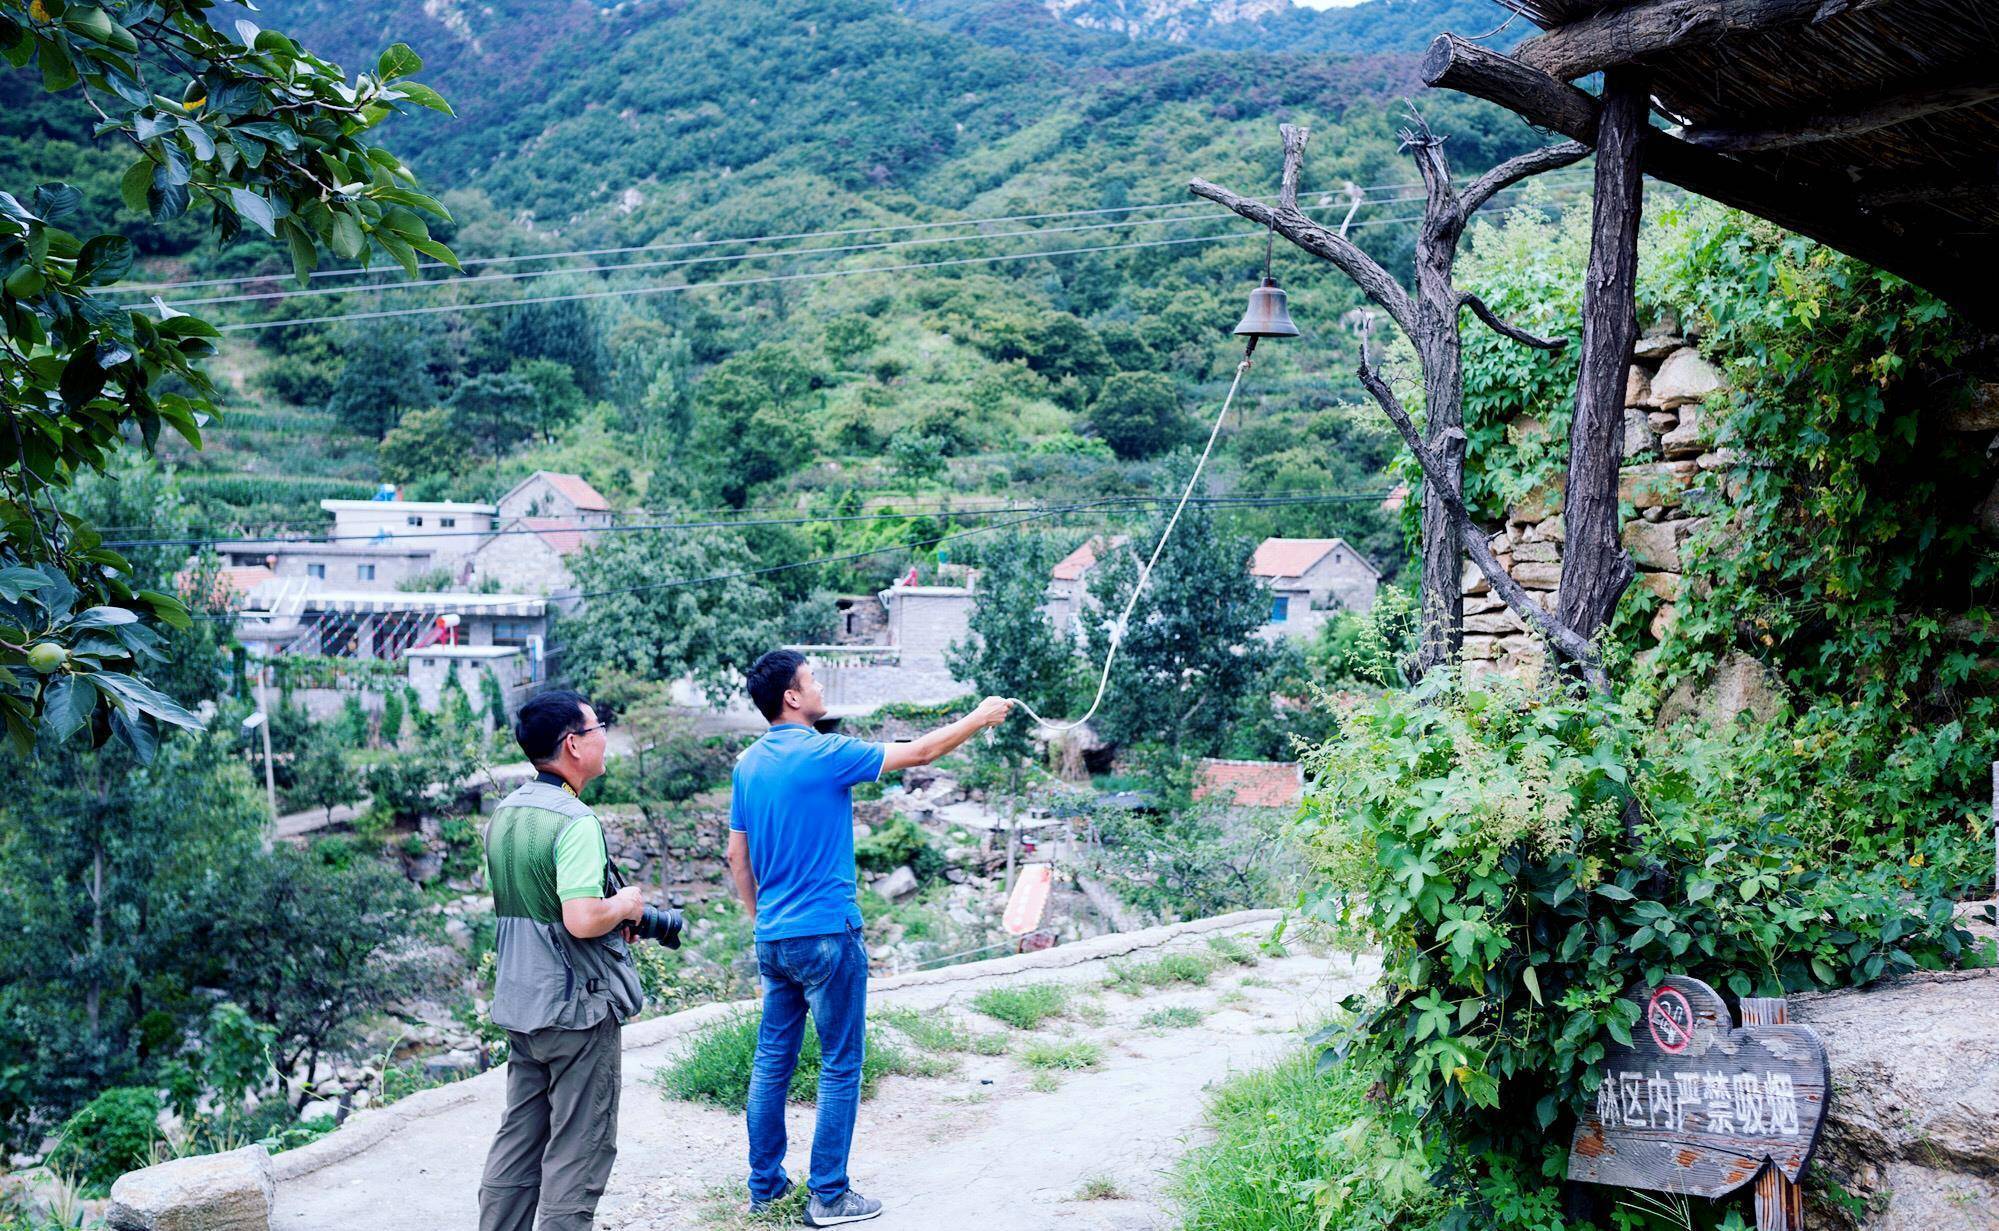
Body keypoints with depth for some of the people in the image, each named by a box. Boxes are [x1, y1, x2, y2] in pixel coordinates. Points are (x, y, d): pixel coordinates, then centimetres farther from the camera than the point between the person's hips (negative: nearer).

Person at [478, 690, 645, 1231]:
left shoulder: (503, 814, 7)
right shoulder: (575, 822, -21)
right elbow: (583, 920, -30)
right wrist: (625, 905, -9)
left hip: (519, 1004, 8)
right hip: (578, 1008, -8)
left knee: (517, 1140, 17)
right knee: (578, 1151, 2)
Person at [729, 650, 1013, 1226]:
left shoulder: (747, 763, 7)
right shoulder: (823, 754, -15)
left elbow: (737, 856, 13)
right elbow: (919, 752, -7)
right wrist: (979, 718, 6)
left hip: (772, 938, 7)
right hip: (826, 934, -7)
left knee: (772, 1060, 14)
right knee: (841, 1066, 3)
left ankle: (764, 1184, 22)